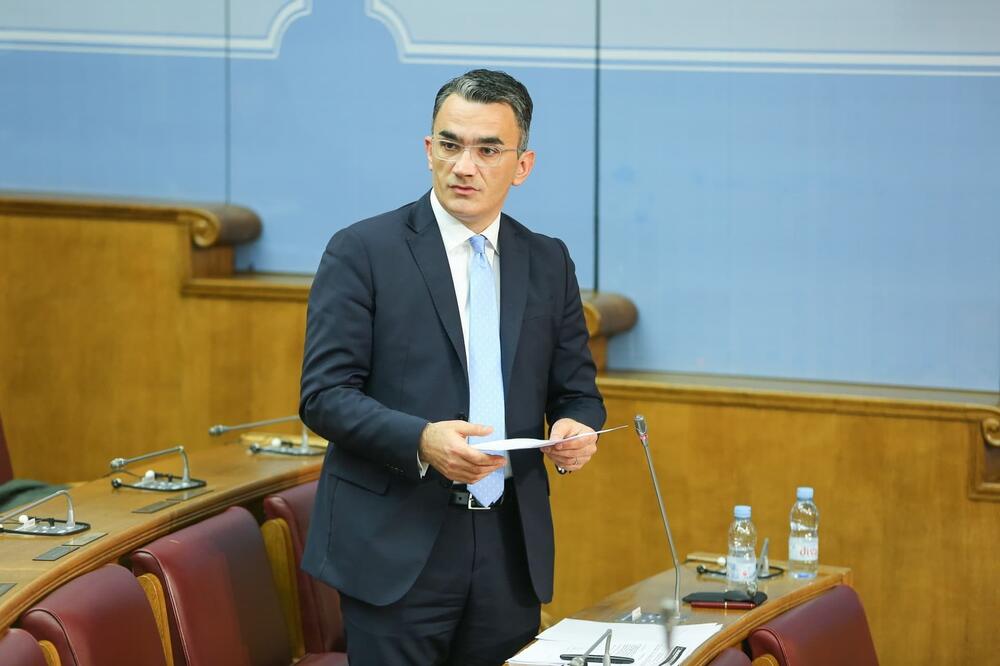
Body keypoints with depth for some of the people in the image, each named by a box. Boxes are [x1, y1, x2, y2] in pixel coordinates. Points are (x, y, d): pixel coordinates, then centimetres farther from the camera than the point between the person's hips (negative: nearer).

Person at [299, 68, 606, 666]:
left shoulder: (548, 263, 12)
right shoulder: (362, 251, -2)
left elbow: (577, 389, 15)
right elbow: (324, 393, -7)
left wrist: (577, 428, -9)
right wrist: (420, 440, -23)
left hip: (512, 549, 4)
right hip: (396, 549, -4)